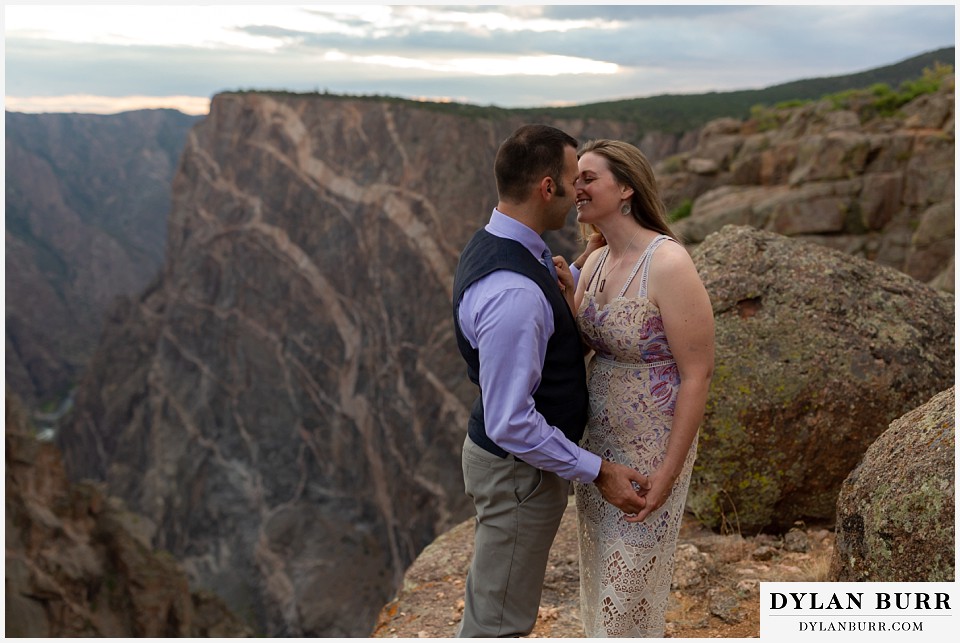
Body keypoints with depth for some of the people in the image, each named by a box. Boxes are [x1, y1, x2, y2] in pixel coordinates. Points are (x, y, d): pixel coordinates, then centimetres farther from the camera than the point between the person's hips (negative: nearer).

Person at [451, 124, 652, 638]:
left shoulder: (495, 245, -1)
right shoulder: (513, 293, -34)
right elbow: (510, 423, -30)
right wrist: (598, 472, -22)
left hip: (508, 455, 10)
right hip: (520, 470, -10)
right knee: (498, 619, 11)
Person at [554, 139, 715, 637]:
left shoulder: (669, 265, -23)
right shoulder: (595, 263, 2)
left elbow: (698, 374, -20)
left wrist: (669, 471, -20)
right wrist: (562, 292, -11)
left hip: (651, 449, -8)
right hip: (598, 441, 8)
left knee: (632, 582, 8)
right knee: (603, 570, 23)